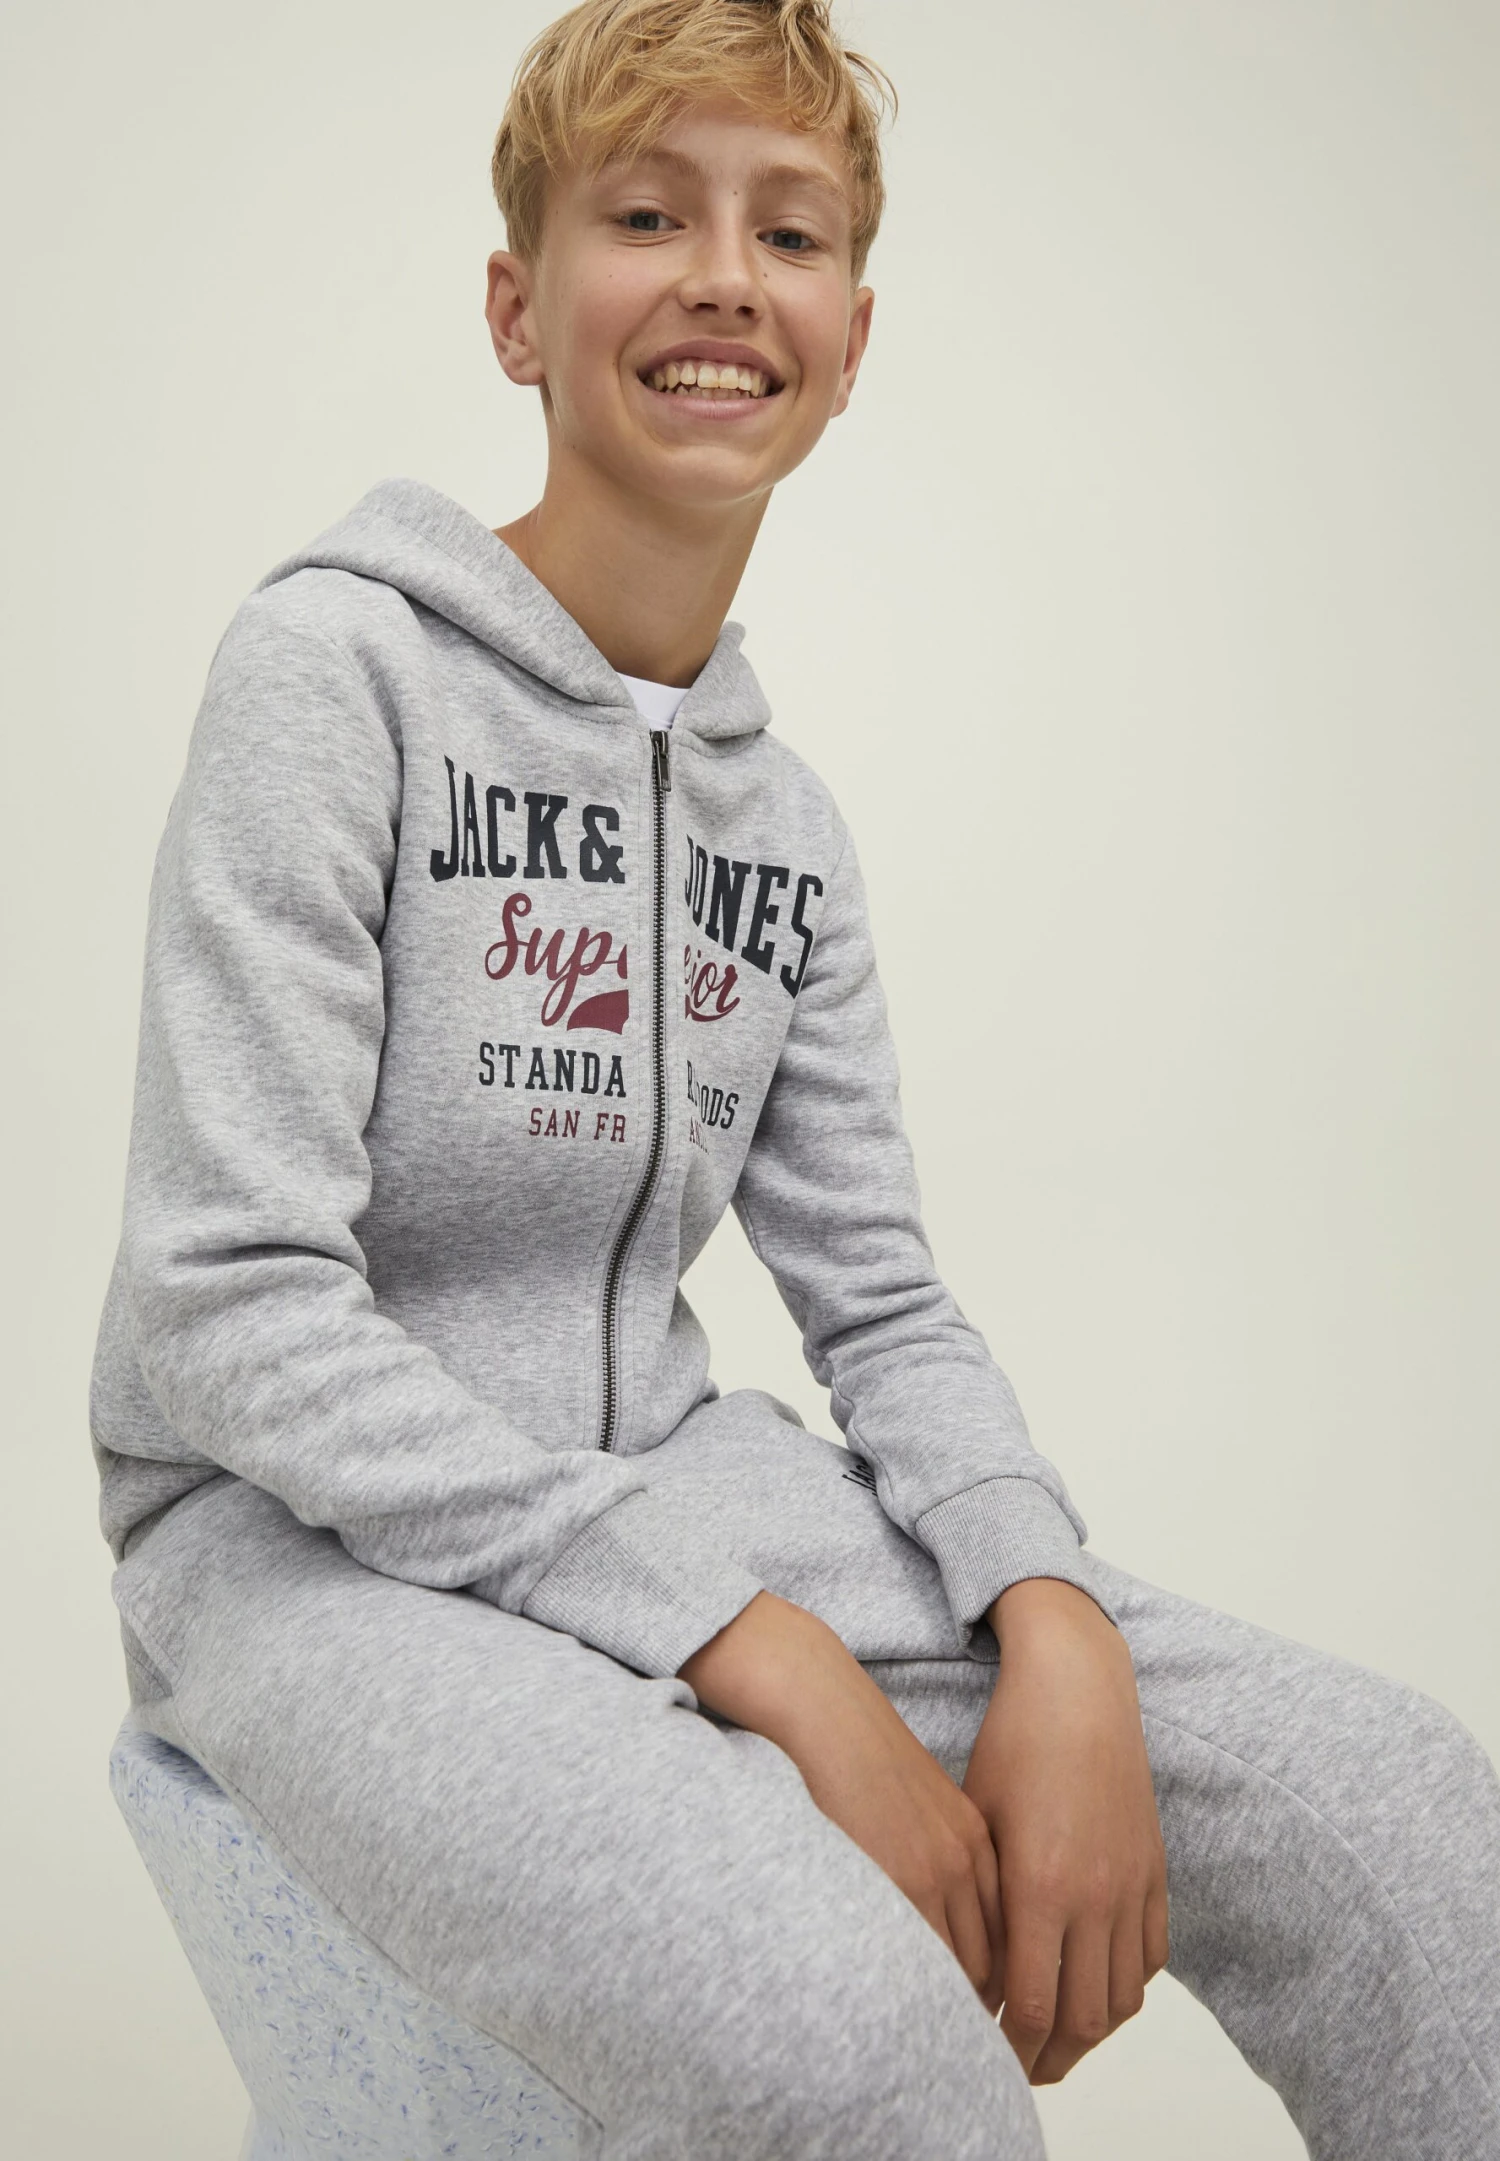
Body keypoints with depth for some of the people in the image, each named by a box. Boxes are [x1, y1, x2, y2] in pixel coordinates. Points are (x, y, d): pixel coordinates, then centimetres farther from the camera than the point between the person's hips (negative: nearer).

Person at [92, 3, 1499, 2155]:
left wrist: (1059, 1628, -13)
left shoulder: (789, 818, 10)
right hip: (307, 1533, -5)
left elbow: (881, 1303, 8)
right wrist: (765, 1658, -22)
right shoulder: (340, 661, -9)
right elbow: (233, 1304, -17)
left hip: (664, 1480, 6)